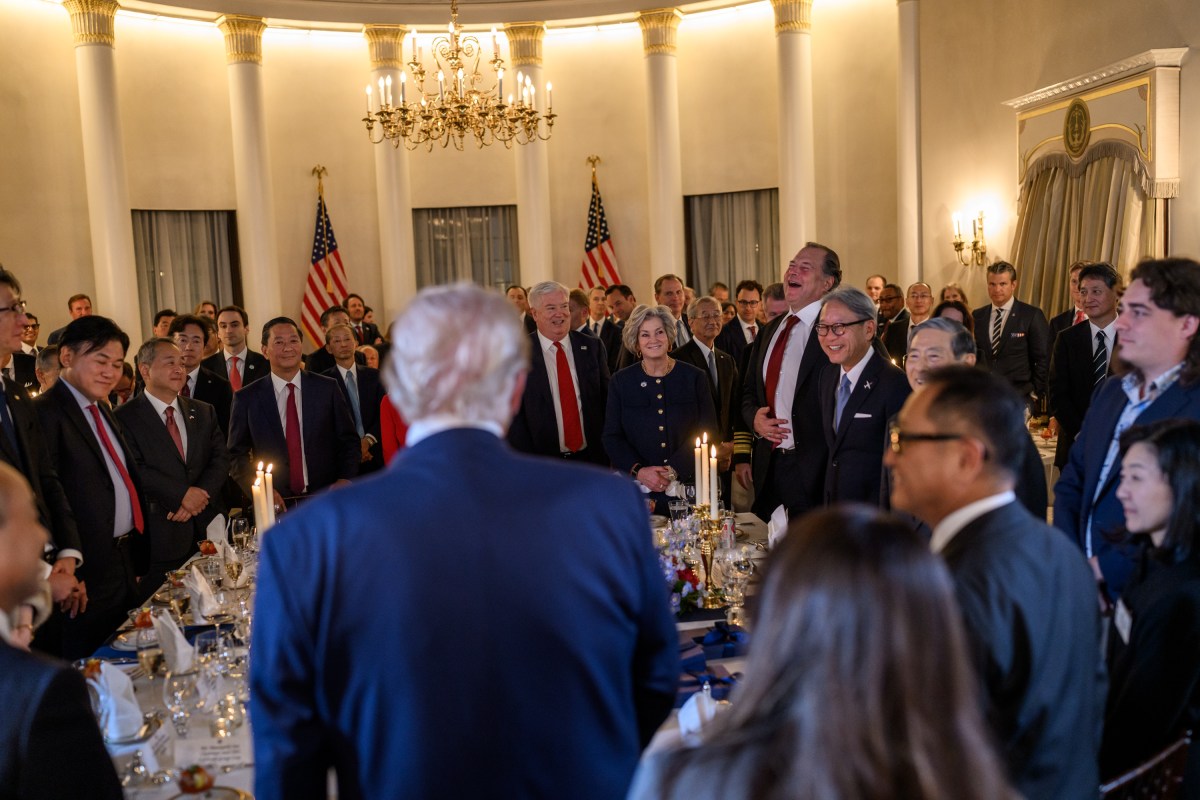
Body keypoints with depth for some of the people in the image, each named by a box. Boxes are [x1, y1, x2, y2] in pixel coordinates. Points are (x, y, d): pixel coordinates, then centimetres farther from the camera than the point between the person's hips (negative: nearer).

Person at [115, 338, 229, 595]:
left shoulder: (204, 412, 14)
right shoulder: (125, 417, -3)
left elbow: (221, 459, 6)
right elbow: (135, 469, -13)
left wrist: (201, 495, -11)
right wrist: (183, 495, -15)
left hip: (208, 528, 5)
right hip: (160, 538, -4)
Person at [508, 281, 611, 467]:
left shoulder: (592, 347, 2)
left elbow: (606, 401, 6)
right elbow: (514, 415, -6)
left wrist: (608, 452, -2)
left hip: (593, 458, 3)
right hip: (543, 462, -2)